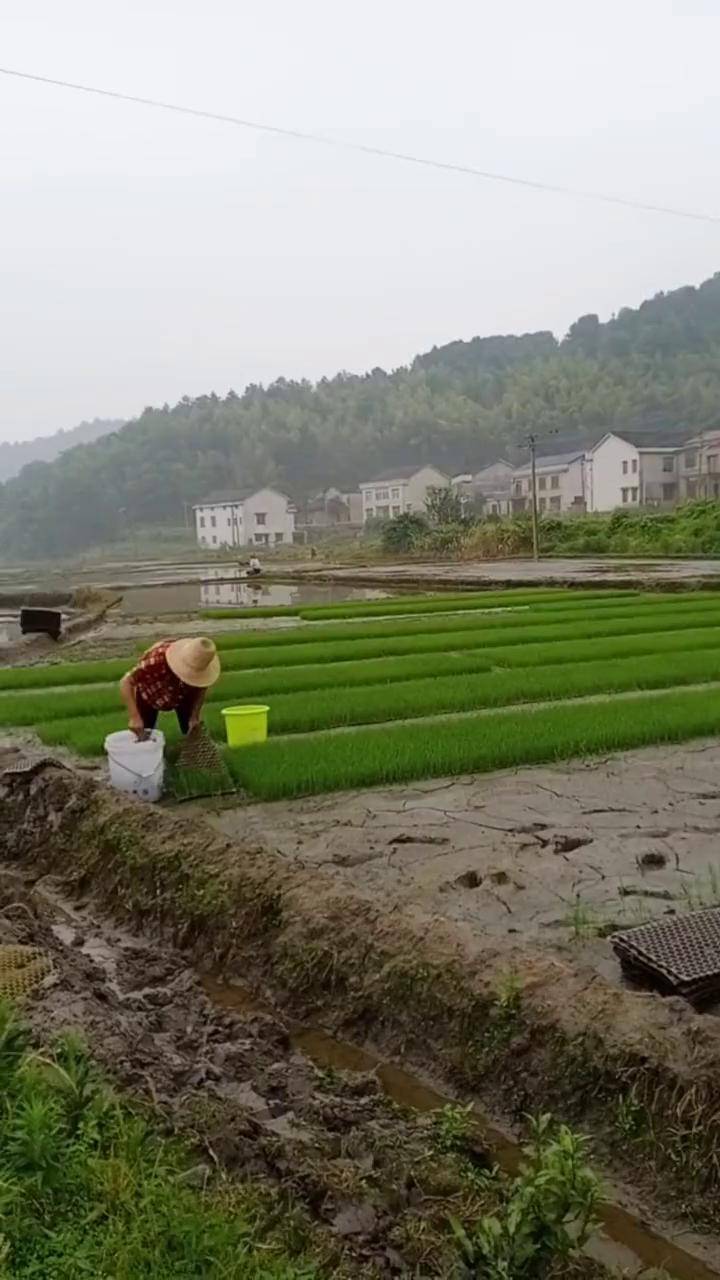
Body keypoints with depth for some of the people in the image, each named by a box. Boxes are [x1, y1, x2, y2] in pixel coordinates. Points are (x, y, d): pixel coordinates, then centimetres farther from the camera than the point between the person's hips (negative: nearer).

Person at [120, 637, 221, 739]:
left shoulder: (198, 665, -35)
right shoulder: (158, 659, -46)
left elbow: (202, 688, -13)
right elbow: (126, 682, -40)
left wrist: (195, 716, -24)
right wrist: (134, 717, -48)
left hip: (183, 696, 2)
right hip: (149, 695, -2)